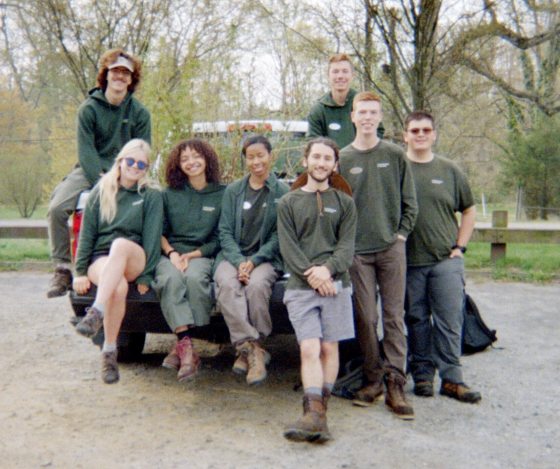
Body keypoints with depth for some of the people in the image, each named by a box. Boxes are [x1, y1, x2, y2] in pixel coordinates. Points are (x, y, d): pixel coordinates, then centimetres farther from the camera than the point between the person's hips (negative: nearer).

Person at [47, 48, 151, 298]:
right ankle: (62, 268, -12)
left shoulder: (139, 113, 3)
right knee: (57, 208, -24)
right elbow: (86, 149, -7)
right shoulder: (89, 108, 0)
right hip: (89, 171, 0)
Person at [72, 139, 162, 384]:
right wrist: (80, 272, 2)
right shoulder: (101, 191, 12)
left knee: (120, 244, -39)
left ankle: (96, 313, -50)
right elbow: (86, 234, 10)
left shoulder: (152, 195, 8)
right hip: (100, 258, 1)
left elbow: (152, 237, -1)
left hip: (133, 259, -1)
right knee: (119, 287, -35)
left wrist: (146, 277, -9)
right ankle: (109, 352, -29)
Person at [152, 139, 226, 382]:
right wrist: (172, 253, -7)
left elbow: (219, 239, 4)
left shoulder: (222, 194, 8)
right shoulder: (169, 194, 15)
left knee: (195, 278, -35)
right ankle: (187, 347, -38)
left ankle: (181, 345, -28)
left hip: (201, 255, -1)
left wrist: (192, 255, -8)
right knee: (171, 279, -33)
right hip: (170, 254, 2)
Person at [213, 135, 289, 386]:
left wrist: (254, 261, -12)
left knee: (256, 285, -34)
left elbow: (279, 236, 0)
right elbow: (225, 231, 6)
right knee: (227, 284, -32)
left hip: (265, 257, -2)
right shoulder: (233, 191, 13)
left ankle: (247, 350, -18)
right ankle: (253, 349, -31)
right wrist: (239, 261, -11)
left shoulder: (282, 192, 5)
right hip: (233, 255, 2)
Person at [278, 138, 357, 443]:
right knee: (310, 349, -11)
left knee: (329, 348, 1)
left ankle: (317, 412, 8)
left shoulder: (344, 202, 14)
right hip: (301, 286, -1)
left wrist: (328, 268, -15)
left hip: (335, 283, 1)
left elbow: (347, 245, 4)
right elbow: (288, 246, 2)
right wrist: (310, 273, -13)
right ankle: (314, 414, -18)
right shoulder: (289, 203, 12)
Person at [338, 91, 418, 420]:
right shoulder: (342, 159, 5)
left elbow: (410, 202, 9)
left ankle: (395, 384, 4)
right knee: (366, 318, 3)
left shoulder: (395, 155, 5)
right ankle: (374, 379, 14)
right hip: (358, 251, 0)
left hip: (392, 248, 0)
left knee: (394, 316, 0)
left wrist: (402, 233, 0)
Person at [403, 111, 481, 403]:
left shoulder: (449, 171, 9)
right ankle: (422, 374, 19)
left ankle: (451, 378, 8)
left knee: (450, 320, 0)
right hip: (408, 261, -1)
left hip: (446, 259, 1)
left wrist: (460, 246, 6)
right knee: (416, 320, 7)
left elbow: (469, 210, 16)